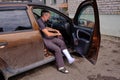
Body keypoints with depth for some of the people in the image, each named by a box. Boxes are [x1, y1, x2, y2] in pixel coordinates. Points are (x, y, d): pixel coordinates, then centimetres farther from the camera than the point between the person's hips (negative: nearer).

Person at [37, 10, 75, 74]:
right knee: (57, 49, -23)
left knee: (61, 42, -3)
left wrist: (56, 30, 15)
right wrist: (57, 34, -8)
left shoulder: (43, 21, 9)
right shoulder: (40, 22, -23)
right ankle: (61, 67, -12)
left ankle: (69, 59, -4)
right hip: (43, 39, -10)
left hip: (47, 37, 10)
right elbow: (48, 34, -24)